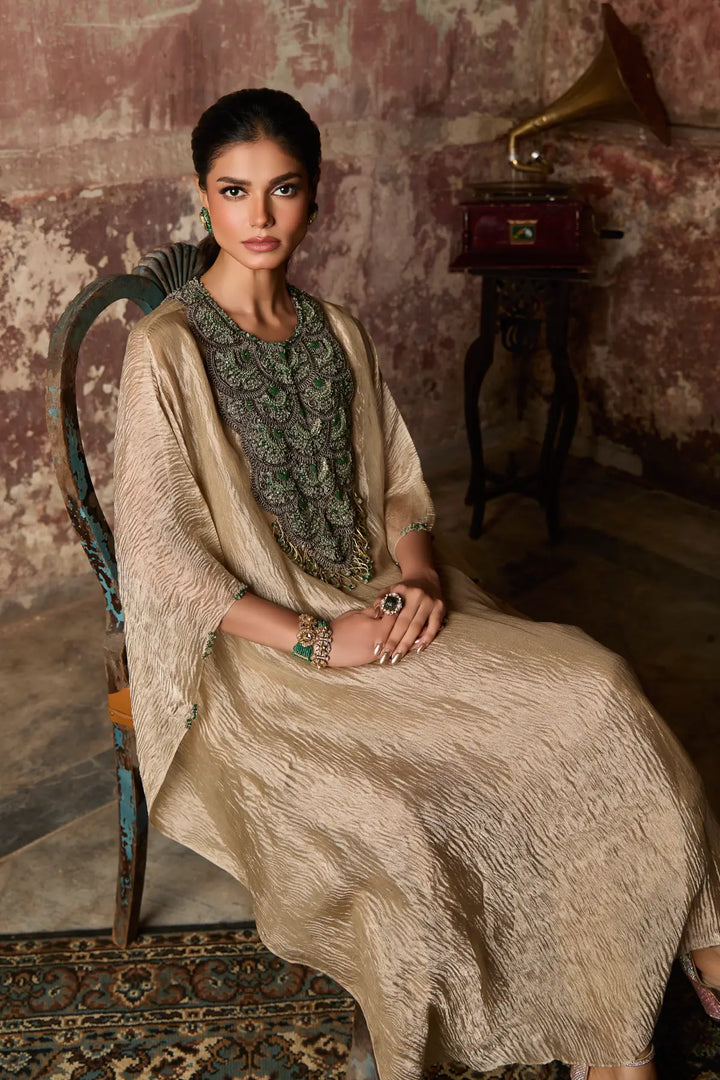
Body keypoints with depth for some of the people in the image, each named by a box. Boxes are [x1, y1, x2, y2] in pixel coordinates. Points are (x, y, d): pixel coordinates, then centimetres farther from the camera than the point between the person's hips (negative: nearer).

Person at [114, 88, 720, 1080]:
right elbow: (158, 552, -14)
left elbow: (397, 484, 13)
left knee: (592, 687, -13)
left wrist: (418, 577, -8)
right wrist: (314, 641, -19)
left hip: (378, 603, 5)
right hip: (253, 644, -5)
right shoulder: (168, 349, -9)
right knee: (389, 815, -29)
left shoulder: (338, 335, 9)